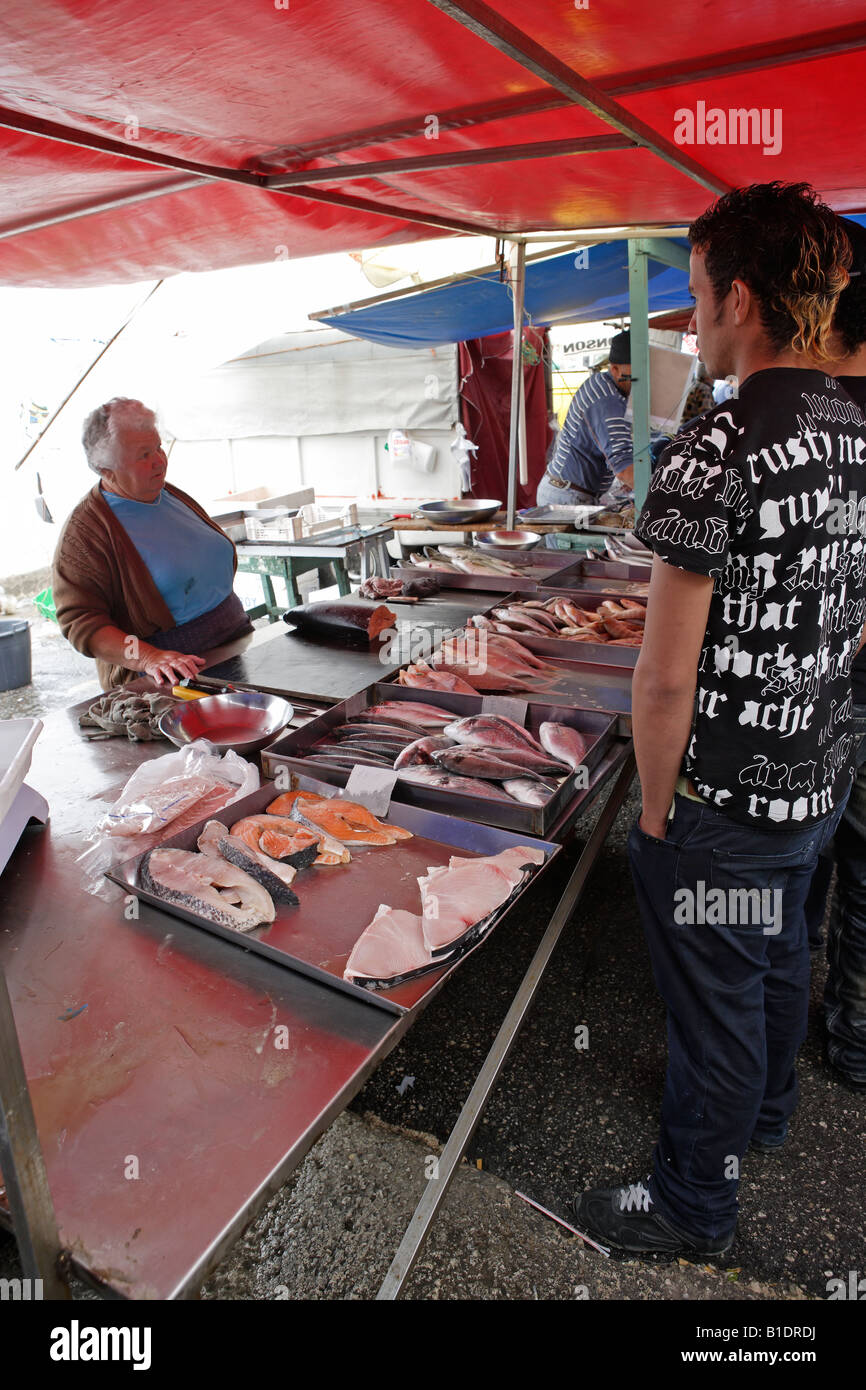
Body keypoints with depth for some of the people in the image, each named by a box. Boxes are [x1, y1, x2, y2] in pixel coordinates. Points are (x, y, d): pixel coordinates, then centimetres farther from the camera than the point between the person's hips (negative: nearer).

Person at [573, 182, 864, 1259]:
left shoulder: (714, 453, -23)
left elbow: (667, 676, -24)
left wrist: (655, 807, -11)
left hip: (723, 804, -8)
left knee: (715, 1003, 10)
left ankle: (692, 1205, 34)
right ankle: (764, 1114, 54)